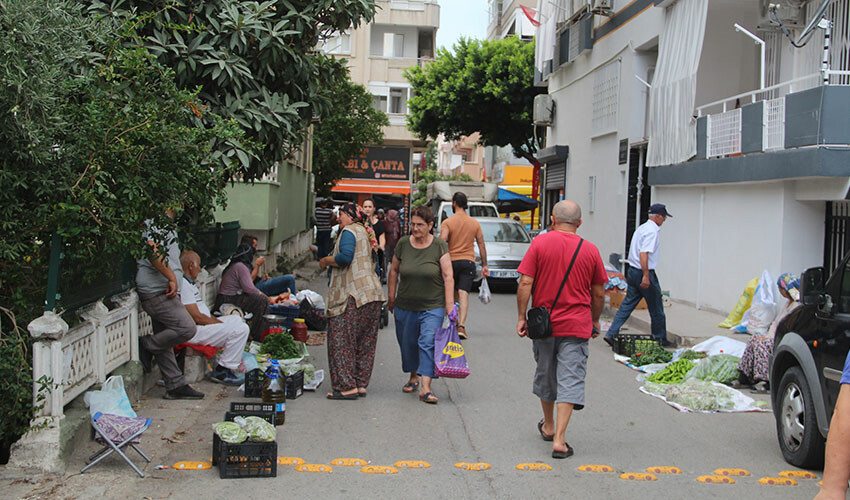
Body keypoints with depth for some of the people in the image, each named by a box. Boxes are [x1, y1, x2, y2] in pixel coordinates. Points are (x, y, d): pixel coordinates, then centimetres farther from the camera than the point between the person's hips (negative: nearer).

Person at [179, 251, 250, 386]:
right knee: (241, 329, -20)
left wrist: (220, 322, 8)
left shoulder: (188, 283, 19)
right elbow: (197, 316, -21)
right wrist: (221, 324, -11)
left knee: (236, 319, 24)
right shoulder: (183, 285, -17)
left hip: (200, 325, 12)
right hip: (193, 331, -12)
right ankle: (222, 371, -12)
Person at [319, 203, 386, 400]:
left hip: (353, 295, -10)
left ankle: (346, 386, -5)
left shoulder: (349, 231, -6)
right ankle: (361, 385, 15)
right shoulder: (365, 233, 22)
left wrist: (326, 261, -5)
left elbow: (345, 257, -21)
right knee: (364, 342, 11)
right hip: (372, 293, 10)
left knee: (341, 339, -4)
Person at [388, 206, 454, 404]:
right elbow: (394, 270, 13)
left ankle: (425, 388, -17)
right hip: (405, 306, 3)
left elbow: (448, 277, -8)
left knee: (428, 343, -14)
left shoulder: (439, 246, -8)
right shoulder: (402, 244, -1)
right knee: (408, 344, 13)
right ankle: (413, 377, 36)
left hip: (433, 307, -3)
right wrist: (391, 297, 14)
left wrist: (450, 306, -13)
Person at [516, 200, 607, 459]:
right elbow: (598, 294, 5)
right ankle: (559, 440, -8)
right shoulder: (590, 250, -1)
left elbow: (525, 284, -9)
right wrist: (595, 321, 20)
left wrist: (521, 317, -1)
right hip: (576, 326, -1)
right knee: (570, 381, -1)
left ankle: (548, 426, 36)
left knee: (545, 376, 19)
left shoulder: (540, 243, -5)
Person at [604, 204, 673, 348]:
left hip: (632, 271, 9)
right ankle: (660, 339, 18)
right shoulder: (652, 231, -16)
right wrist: (646, 276, -27)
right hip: (643, 272, -9)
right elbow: (643, 254, -25)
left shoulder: (642, 228, 14)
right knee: (656, 309, 6)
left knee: (627, 304, 7)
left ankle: (612, 334, 0)